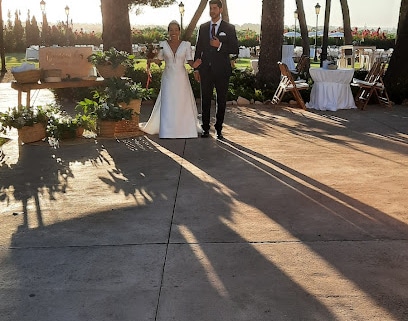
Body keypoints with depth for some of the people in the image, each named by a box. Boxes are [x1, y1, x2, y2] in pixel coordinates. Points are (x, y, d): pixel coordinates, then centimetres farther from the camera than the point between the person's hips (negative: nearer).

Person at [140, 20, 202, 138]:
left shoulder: (186, 44, -1)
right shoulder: (162, 44, 1)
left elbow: (190, 61, 0)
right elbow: (159, 60, 7)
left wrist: (194, 64, -22)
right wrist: (153, 59, -15)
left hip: (182, 78, 0)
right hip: (168, 78, 0)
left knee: (183, 104, 3)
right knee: (167, 105, -2)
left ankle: (184, 128, 18)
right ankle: (167, 133, 4)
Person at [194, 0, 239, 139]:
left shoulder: (229, 28, 2)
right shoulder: (203, 27, 11)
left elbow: (235, 49, -2)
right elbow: (198, 48, 12)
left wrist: (220, 45, -16)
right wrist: (196, 68, 5)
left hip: (222, 70, -2)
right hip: (206, 69, 2)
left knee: (221, 101, 4)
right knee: (205, 100, 5)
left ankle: (219, 129, 14)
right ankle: (206, 128, 13)